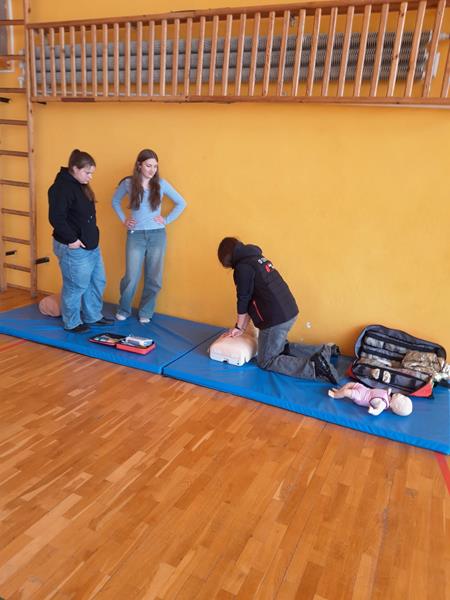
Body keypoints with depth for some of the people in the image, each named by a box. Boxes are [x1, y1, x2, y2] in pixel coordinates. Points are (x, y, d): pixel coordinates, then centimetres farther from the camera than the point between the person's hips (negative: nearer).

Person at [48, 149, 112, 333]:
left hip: (91, 245, 10)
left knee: (97, 282, 17)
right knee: (76, 287, 2)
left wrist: (91, 236, 13)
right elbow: (56, 218, -24)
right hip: (74, 248, -10)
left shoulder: (81, 186, 13)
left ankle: (93, 316, 33)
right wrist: (71, 239, -20)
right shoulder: (61, 187, -17)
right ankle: (72, 323, 20)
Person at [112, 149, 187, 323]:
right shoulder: (128, 183, -2)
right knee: (131, 277, -1)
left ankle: (145, 312, 22)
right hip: (135, 235, -1)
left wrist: (167, 220, 1)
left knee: (153, 278, 5)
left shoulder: (161, 184, -2)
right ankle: (123, 310, 21)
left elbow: (181, 203, 7)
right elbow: (115, 201, 16)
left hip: (157, 235, 1)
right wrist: (123, 220, 7)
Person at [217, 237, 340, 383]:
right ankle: (324, 351, 17)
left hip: (276, 318, -9)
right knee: (281, 348, 28)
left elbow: (244, 300, -5)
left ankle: (313, 367, -12)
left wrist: (239, 327, 10)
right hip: (290, 311, 9)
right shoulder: (257, 259, 18)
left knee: (265, 361, 4)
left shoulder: (242, 267, -10)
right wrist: (243, 327, 22)